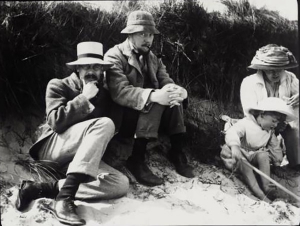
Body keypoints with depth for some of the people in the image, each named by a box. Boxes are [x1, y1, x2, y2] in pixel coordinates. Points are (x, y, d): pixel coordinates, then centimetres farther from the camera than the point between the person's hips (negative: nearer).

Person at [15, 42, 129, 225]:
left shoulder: (103, 95, 17)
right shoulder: (58, 86, 3)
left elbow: (109, 132, 10)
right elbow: (56, 122, -12)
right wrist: (84, 98, -13)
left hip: (81, 156, 5)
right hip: (53, 148, -5)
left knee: (121, 185, -24)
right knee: (105, 123, -30)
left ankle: (40, 188, -27)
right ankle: (64, 197, -40)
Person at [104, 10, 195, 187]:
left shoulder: (154, 59, 12)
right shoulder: (114, 56, -11)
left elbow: (167, 82, -3)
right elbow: (119, 91, -26)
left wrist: (179, 91, -28)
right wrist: (153, 96, -42)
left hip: (149, 115, 6)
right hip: (121, 120, -6)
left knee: (174, 96, -18)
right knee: (156, 102, -30)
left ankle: (177, 152, -13)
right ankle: (137, 158, -29)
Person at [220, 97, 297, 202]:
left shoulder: (270, 131, 3)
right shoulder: (245, 123, -21)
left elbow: (275, 146, 17)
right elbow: (232, 132, -39)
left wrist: (277, 162, 16)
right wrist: (234, 146, -59)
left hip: (255, 155, 5)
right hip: (240, 154, -5)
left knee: (264, 155, -27)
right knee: (245, 165, -36)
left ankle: (266, 186, -30)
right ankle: (260, 195, -44)